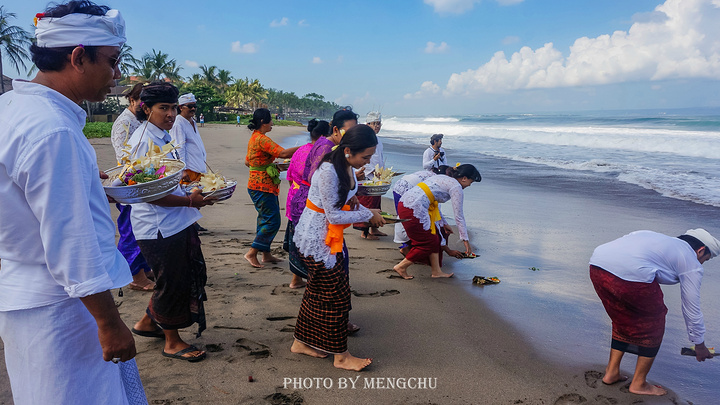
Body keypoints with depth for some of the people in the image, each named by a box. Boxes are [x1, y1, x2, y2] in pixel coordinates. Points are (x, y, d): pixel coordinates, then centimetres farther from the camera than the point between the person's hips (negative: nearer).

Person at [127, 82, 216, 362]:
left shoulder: (164, 136, 11)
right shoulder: (143, 141, -19)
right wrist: (189, 200, -26)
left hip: (176, 223, 10)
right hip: (158, 227, -10)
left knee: (189, 275, 19)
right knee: (172, 282, 3)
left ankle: (147, 323, 37)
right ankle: (172, 342, 23)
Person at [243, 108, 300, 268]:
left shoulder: (254, 138, 15)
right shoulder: (262, 139, -18)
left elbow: (247, 162, 23)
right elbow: (283, 153, -27)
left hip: (258, 185, 11)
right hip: (262, 187, -11)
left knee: (265, 219, 14)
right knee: (272, 221, -6)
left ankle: (266, 254, 21)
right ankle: (252, 253, 0)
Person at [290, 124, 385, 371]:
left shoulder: (348, 167, 2)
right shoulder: (328, 171, -27)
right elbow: (334, 215, -24)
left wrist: (368, 212, -1)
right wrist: (368, 215, -14)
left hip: (330, 236, 9)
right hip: (317, 237, -9)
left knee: (318, 290, 17)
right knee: (336, 294, -1)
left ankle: (302, 342, 32)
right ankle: (340, 356, 13)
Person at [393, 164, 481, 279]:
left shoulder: (443, 178, 23)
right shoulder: (456, 187, -3)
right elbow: (459, 216, -2)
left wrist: (444, 224, 42)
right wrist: (465, 239, 5)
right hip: (413, 209, -9)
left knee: (434, 239, 16)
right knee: (428, 243, 6)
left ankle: (436, 271, 22)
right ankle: (401, 267, 14)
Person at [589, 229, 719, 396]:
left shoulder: (657, 239, 36)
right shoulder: (691, 263, 18)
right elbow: (692, 310, 23)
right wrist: (700, 345, 37)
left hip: (596, 266, 7)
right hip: (631, 274, -7)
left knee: (623, 320, 28)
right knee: (653, 324, 18)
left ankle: (611, 372, 34)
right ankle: (639, 384, 27)